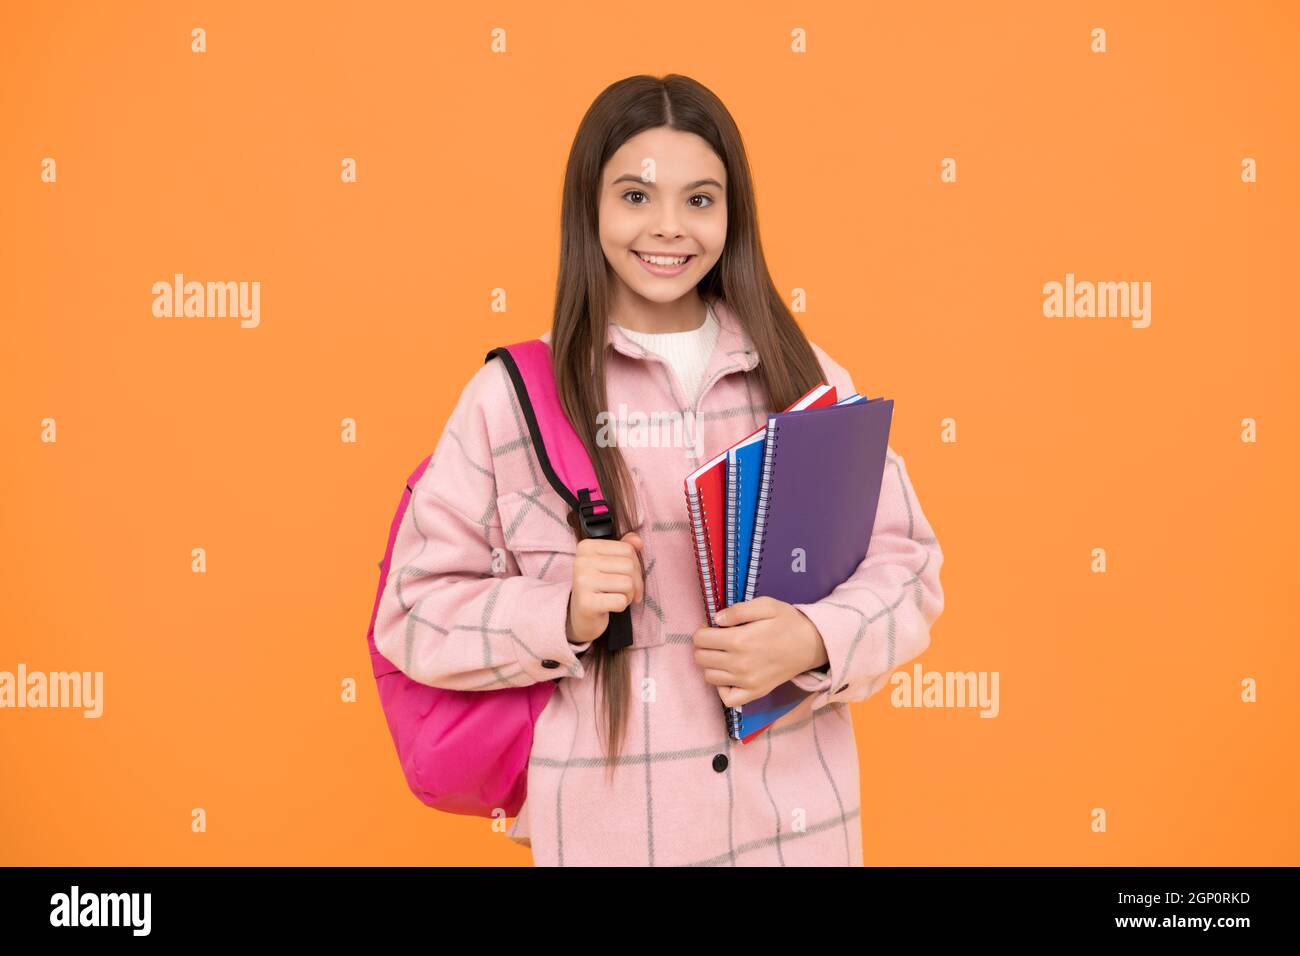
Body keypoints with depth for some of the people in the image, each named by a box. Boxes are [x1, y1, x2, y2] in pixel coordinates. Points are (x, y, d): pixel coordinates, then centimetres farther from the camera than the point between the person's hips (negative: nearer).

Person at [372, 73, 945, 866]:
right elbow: (418, 610, -4)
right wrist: (564, 616, -20)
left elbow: (904, 561, 2)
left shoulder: (805, 377, 1)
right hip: (606, 825, -2)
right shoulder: (513, 394, -6)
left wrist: (815, 639, -17)